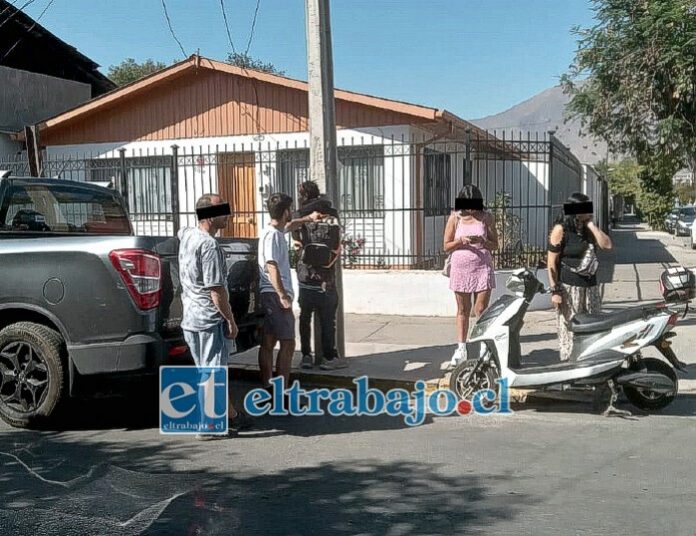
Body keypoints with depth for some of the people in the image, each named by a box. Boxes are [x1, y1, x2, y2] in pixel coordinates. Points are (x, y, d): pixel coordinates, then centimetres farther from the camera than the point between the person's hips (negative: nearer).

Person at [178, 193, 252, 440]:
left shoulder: (187, 234, 7)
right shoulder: (210, 246, -20)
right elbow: (216, 290, -21)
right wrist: (231, 320, -14)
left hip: (189, 317, 10)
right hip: (209, 319, -10)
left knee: (208, 370, 16)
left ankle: (230, 415, 27)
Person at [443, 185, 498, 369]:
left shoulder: (486, 217, 2)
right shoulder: (455, 218, 2)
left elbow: (495, 245, 4)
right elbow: (446, 246, 3)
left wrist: (482, 241, -16)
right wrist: (460, 241, -16)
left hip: (482, 269, -1)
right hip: (460, 269, 1)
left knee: (481, 311, -2)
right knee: (462, 311, 9)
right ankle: (461, 349, 16)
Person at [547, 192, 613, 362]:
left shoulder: (588, 229, 13)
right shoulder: (561, 230, -6)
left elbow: (607, 245, -2)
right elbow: (552, 263, -9)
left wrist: (591, 224, -4)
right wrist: (555, 291, -14)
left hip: (590, 286, 6)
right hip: (569, 288, -6)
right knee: (570, 331, -3)